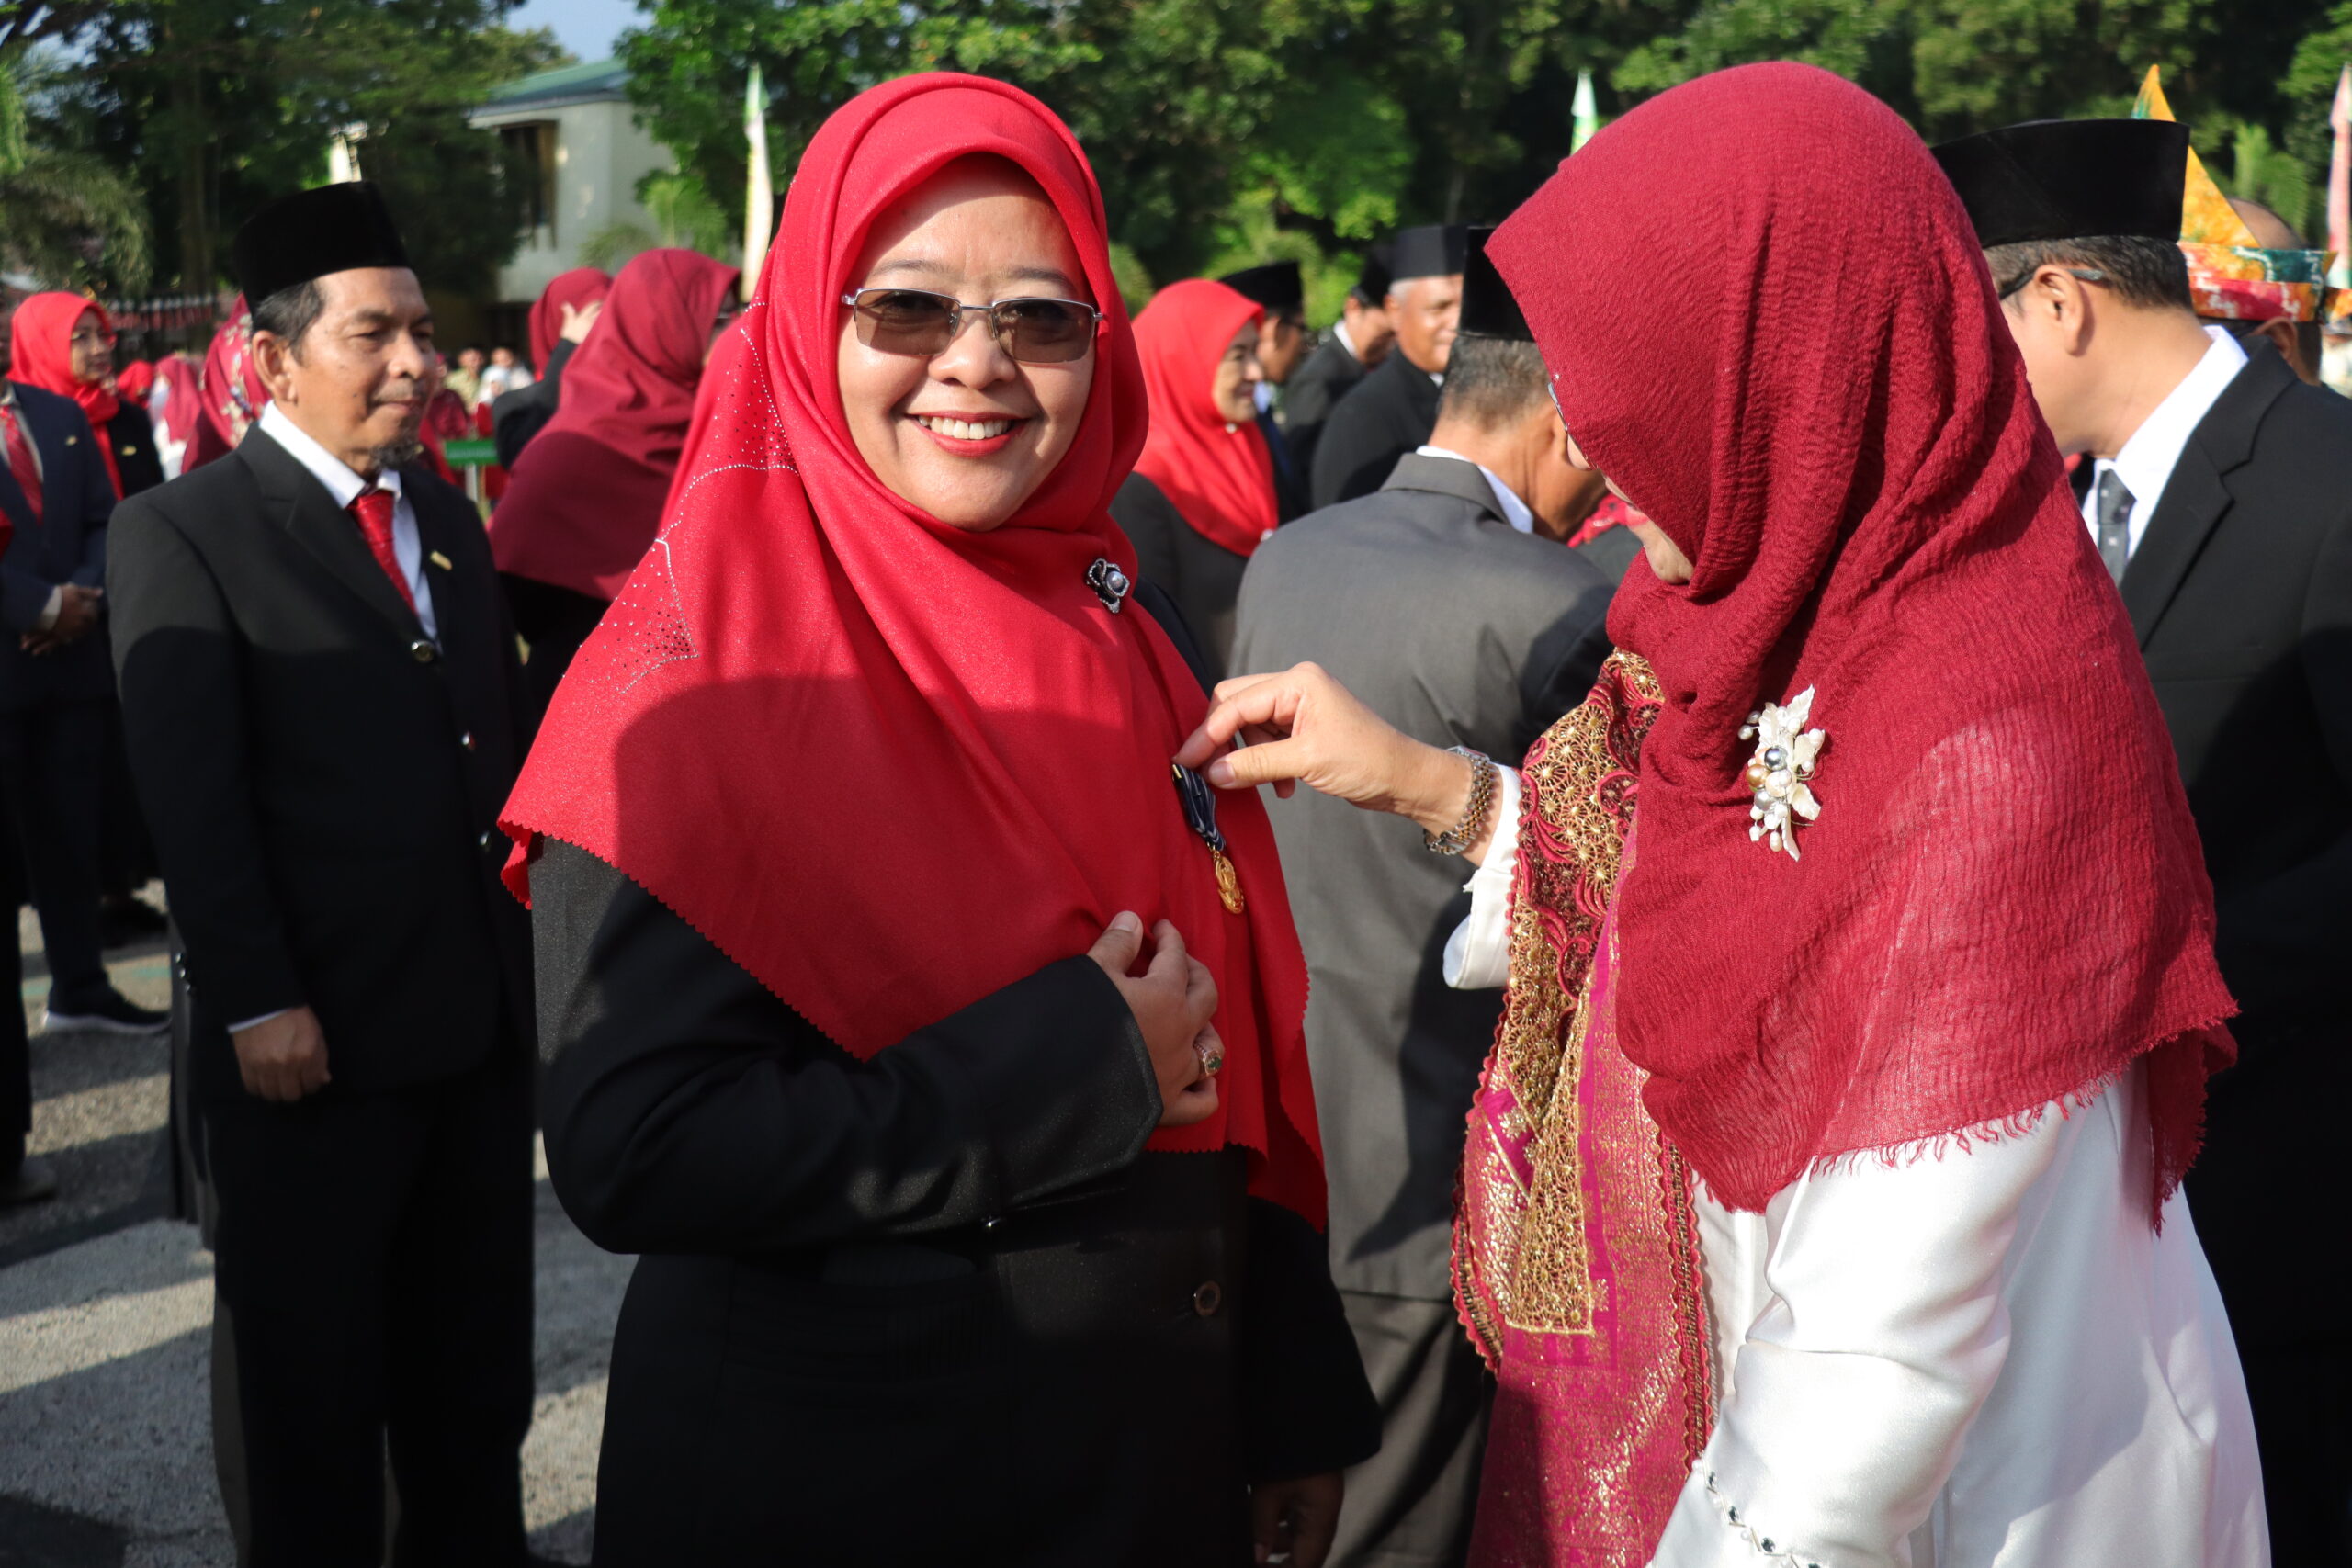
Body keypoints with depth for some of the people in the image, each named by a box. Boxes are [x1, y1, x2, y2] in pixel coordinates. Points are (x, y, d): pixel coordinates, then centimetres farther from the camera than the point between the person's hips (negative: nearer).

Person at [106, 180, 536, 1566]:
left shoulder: (449, 520, 12)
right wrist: (257, 1005, -18)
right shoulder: (182, 534, -8)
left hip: (483, 1021, 6)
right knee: (311, 1375, 10)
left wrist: (536, 944, 7)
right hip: (314, 1039, -6)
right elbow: (191, 799, -13)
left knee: (475, 1355, 17)